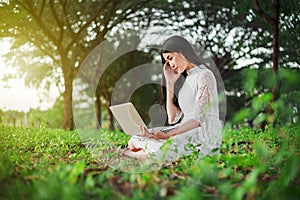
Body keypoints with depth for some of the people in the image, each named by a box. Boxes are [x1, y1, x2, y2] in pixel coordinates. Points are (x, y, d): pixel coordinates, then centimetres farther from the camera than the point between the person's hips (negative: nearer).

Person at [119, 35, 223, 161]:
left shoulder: (204, 76, -8)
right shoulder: (185, 79, 18)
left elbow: (199, 119, -17)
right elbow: (173, 119, 10)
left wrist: (167, 134, -27)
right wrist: (170, 83, 7)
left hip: (204, 137, -8)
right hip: (187, 133, 8)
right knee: (134, 140, -4)